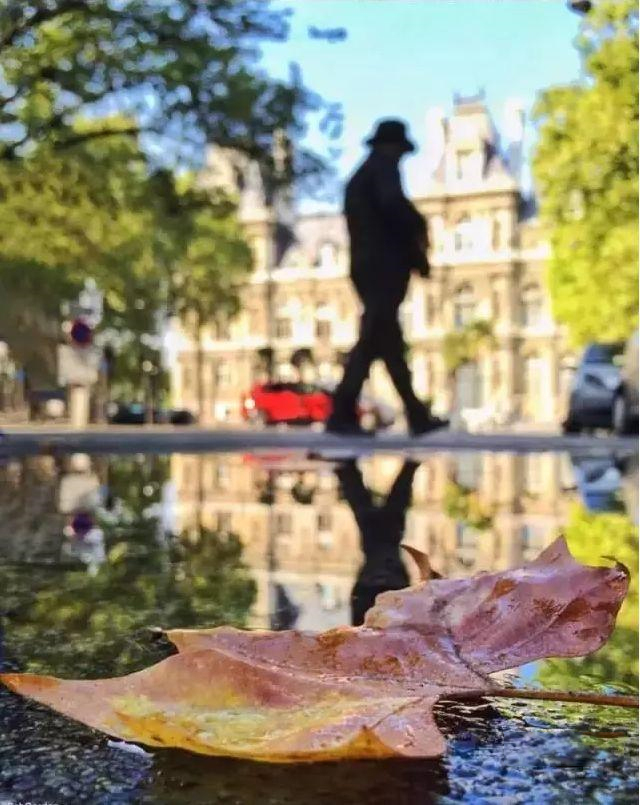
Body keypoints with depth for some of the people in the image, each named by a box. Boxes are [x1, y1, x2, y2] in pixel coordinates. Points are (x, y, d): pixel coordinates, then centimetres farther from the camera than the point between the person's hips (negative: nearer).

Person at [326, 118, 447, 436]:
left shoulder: (357, 177, 26)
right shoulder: (383, 166, -1)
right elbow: (392, 201, -22)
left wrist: (413, 253, 16)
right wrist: (419, 227, -5)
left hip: (365, 266, 9)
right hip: (384, 266, -9)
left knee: (390, 342, 7)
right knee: (371, 340, -13)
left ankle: (417, 416, 10)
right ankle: (341, 414, -18)